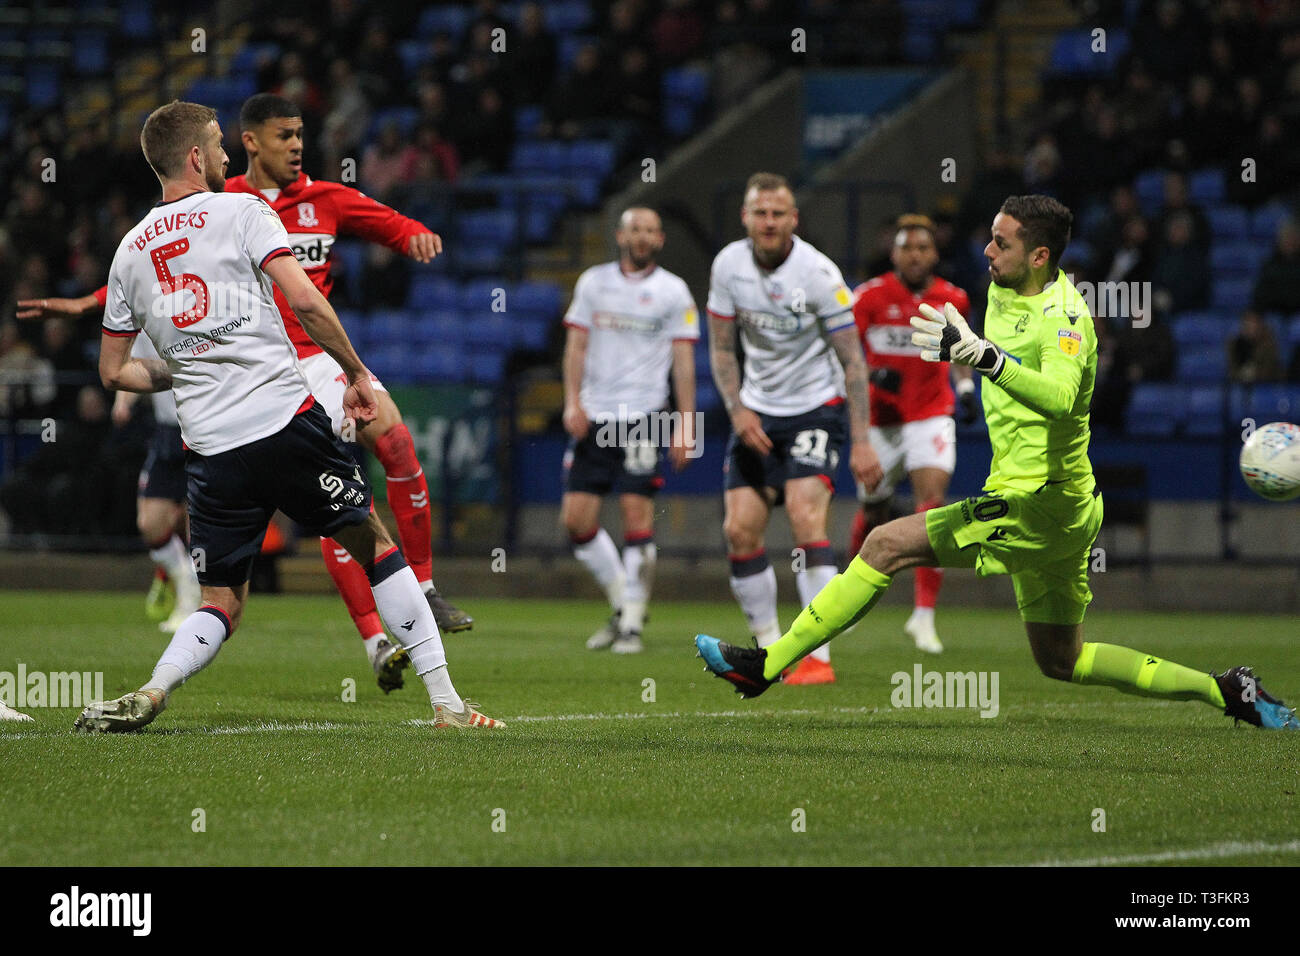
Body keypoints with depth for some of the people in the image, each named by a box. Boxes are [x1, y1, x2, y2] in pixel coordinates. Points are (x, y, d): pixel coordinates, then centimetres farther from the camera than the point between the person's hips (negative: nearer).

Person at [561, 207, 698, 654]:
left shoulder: (673, 292, 3)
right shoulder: (594, 282, 10)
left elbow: (683, 360, 2)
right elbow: (576, 345, 10)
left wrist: (686, 424, -4)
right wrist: (573, 402, -3)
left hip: (644, 416, -3)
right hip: (594, 416, 3)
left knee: (637, 514, -9)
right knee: (576, 518, -1)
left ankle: (632, 624, -1)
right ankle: (621, 602, 18)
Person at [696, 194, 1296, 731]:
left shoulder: (1063, 317, -19)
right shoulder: (1004, 290, 9)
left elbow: (1058, 397, -40)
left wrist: (980, 354, -49)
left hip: (1038, 505, -10)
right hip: (1063, 510, 10)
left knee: (887, 545, -12)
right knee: (1061, 661, 17)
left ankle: (764, 667, -9)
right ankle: (1227, 692, 18)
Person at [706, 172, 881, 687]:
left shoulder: (818, 273, -18)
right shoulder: (728, 265, -5)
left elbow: (852, 359, -13)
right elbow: (722, 348, 6)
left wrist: (862, 441, -17)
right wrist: (738, 410, -9)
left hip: (815, 408, -5)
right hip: (757, 410, 5)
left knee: (806, 517, -21)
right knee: (739, 529, -4)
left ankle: (818, 657, -20)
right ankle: (768, 649, 11)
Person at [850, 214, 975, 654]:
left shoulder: (951, 299, 1)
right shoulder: (871, 297, -7)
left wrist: (966, 385, 9)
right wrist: (870, 374, -19)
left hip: (931, 415, 1)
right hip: (880, 418, -1)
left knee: (933, 500, -18)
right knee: (874, 513, 9)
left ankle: (923, 616, -19)